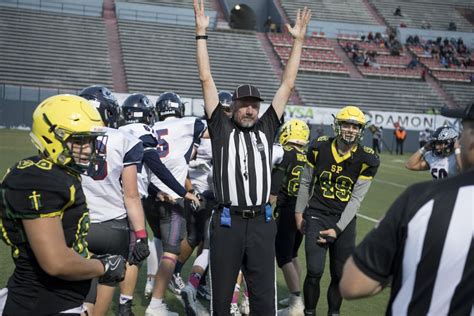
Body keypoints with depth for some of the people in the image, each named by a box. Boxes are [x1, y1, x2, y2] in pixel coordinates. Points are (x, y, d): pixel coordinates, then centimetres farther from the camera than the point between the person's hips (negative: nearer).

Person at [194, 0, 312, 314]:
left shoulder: (266, 128, 10)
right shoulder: (221, 127, 4)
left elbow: (287, 85, 11)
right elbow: (207, 80, 3)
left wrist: (298, 40, 11)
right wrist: (201, 32, 3)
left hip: (261, 222, 2)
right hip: (227, 222, -2)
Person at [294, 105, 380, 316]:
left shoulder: (366, 160, -7)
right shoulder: (319, 148, -5)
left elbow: (356, 198, -7)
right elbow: (306, 182, 8)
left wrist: (338, 229, -12)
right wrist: (299, 212, 10)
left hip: (344, 220, 1)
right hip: (317, 216, -1)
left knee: (340, 275, 7)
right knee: (314, 272, -9)